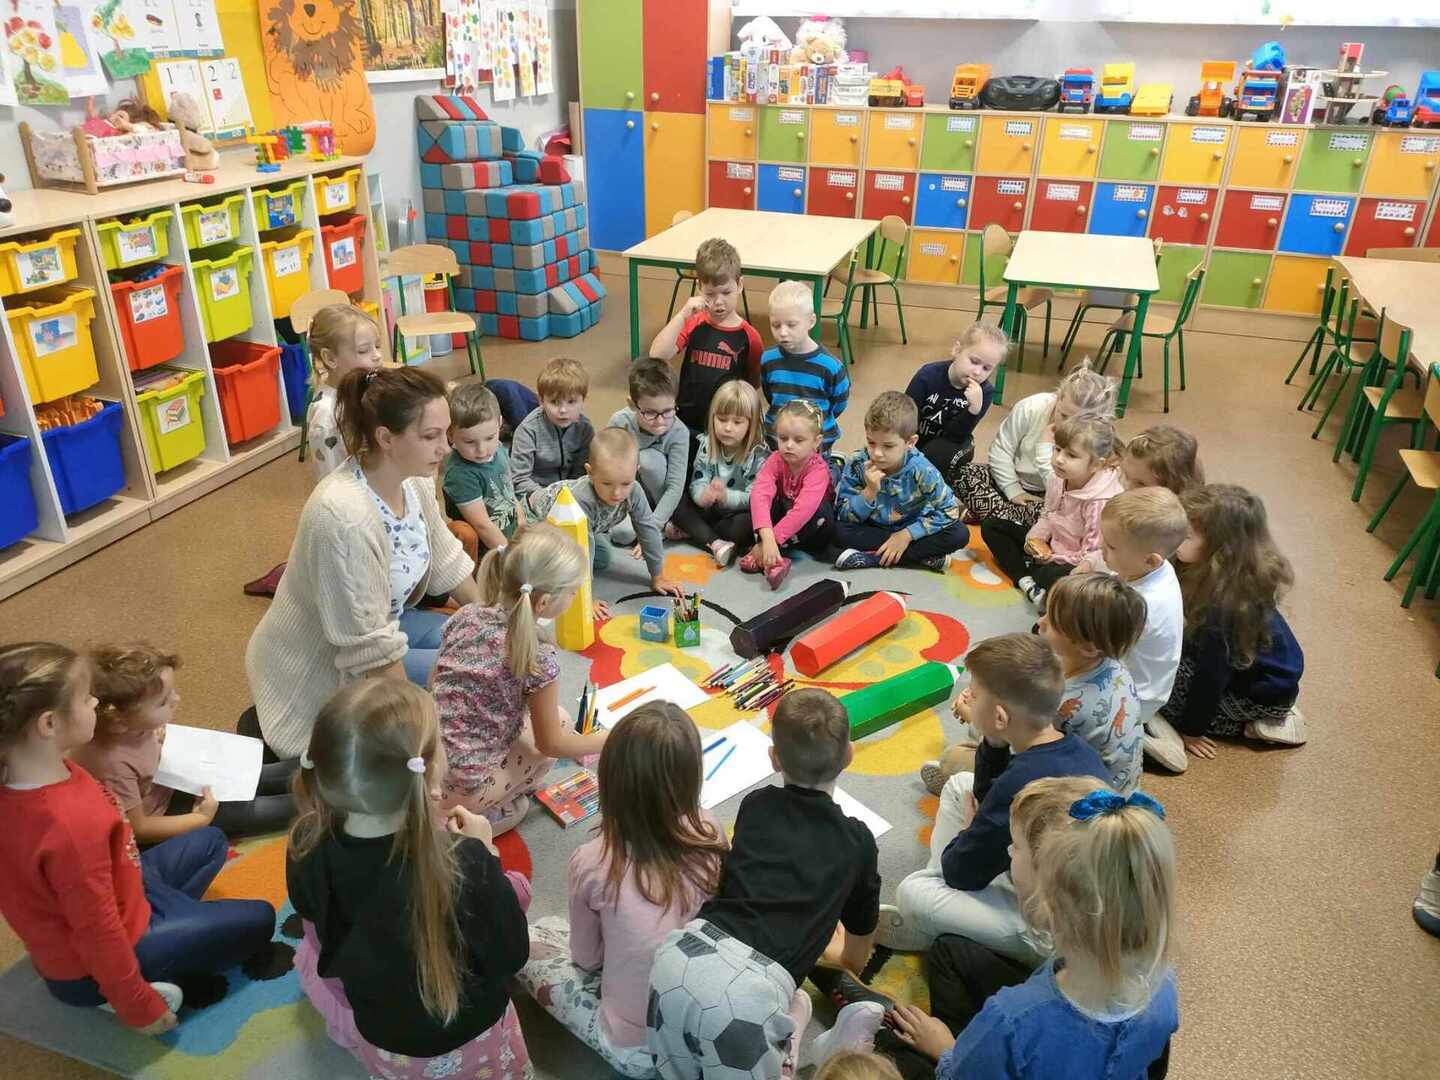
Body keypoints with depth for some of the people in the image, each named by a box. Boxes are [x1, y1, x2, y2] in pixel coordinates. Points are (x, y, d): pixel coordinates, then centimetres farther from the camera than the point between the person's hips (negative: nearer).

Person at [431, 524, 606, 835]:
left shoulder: (465, 615, -2)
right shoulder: (538, 658, -18)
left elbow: (433, 686, 10)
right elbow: (550, 743, -5)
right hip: (460, 790, -5)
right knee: (560, 720, 12)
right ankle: (488, 817, 8)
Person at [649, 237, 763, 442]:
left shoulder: (748, 337, -7)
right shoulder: (693, 324, -3)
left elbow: (753, 385, 4)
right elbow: (657, 355, -17)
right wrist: (682, 315, -22)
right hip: (685, 424, 1)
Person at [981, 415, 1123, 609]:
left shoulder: (1103, 502, -28)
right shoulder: (1058, 478, -7)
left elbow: (1095, 555, -25)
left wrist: (1053, 558, -18)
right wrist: (1035, 537, -8)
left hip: (1076, 564, -9)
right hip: (1050, 546, 9)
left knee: (1049, 577, -43)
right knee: (991, 526, 3)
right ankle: (1025, 581, -14)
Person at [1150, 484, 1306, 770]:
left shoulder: (1226, 600, -35)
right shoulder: (1226, 571, -11)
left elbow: (1212, 674, -25)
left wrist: (1191, 729, -15)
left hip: (1266, 691, -8)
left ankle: (1254, 726, -2)